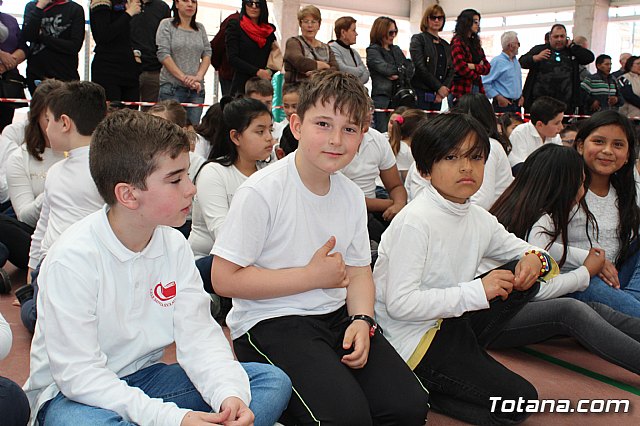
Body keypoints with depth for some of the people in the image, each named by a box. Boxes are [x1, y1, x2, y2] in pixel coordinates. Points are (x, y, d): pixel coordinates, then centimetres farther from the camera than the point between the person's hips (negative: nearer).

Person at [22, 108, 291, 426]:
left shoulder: (173, 244, -4)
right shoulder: (73, 257, -22)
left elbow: (198, 336, -6)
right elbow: (77, 373, -24)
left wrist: (229, 394, -26)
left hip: (145, 378, 6)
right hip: (76, 392, -5)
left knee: (273, 382, -7)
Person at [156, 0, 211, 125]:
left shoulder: (200, 28, 16)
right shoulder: (167, 25, 3)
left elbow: (207, 54, 10)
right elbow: (163, 54, -7)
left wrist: (199, 76, -8)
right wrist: (183, 77, -14)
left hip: (196, 88, 4)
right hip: (172, 87, -4)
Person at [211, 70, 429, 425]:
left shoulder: (351, 196, 5)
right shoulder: (261, 192, -15)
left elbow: (358, 272, 12)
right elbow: (225, 279, -16)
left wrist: (361, 320, -9)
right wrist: (313, 276, -15)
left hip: (336, 316, 6)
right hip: (269, 320, -6)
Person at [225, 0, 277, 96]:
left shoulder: (269, 30, 15)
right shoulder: (235, 26, 4)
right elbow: (232, 58, -5)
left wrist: (269, 72, -7)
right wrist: (257, 72, -14)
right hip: (242, 84, -3)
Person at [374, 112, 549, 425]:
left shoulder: (479, 219, 3)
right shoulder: (415, 221, -23)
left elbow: (519, 249, 18)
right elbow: (400, 304, -28)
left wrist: (534, 259, -8)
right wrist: (476, 291, -28)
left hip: (449, 321, 8)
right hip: (410, 338, -8)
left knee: (524, 277, 2)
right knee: (520, 400, -9)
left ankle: (466, 359, 1)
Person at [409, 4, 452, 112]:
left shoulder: (446, 46, 19)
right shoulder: (418, 39, 2)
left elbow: (450, 70, 12)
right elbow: (420, 67, -10)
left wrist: (443, 90, -6)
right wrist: (439, 87, -12)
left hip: (438, 95, 6)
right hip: (421, 93, -5)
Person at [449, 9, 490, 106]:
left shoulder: (475, 43, 19)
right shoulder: (457, 42, -4)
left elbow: (488, 67, 12)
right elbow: (460, 67, -15)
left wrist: (473, 67, -9)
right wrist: (477, 76, 1)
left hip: (476, 89, 7)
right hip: (461, 91, -7)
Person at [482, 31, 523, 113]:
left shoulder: (516, 61, 15)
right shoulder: (497, 61, -10)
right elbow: (485, 83, -15)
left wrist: (521, 95, 11)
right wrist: (498, 97, -17)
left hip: (517, 104, 8)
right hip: (503, 104, -8)